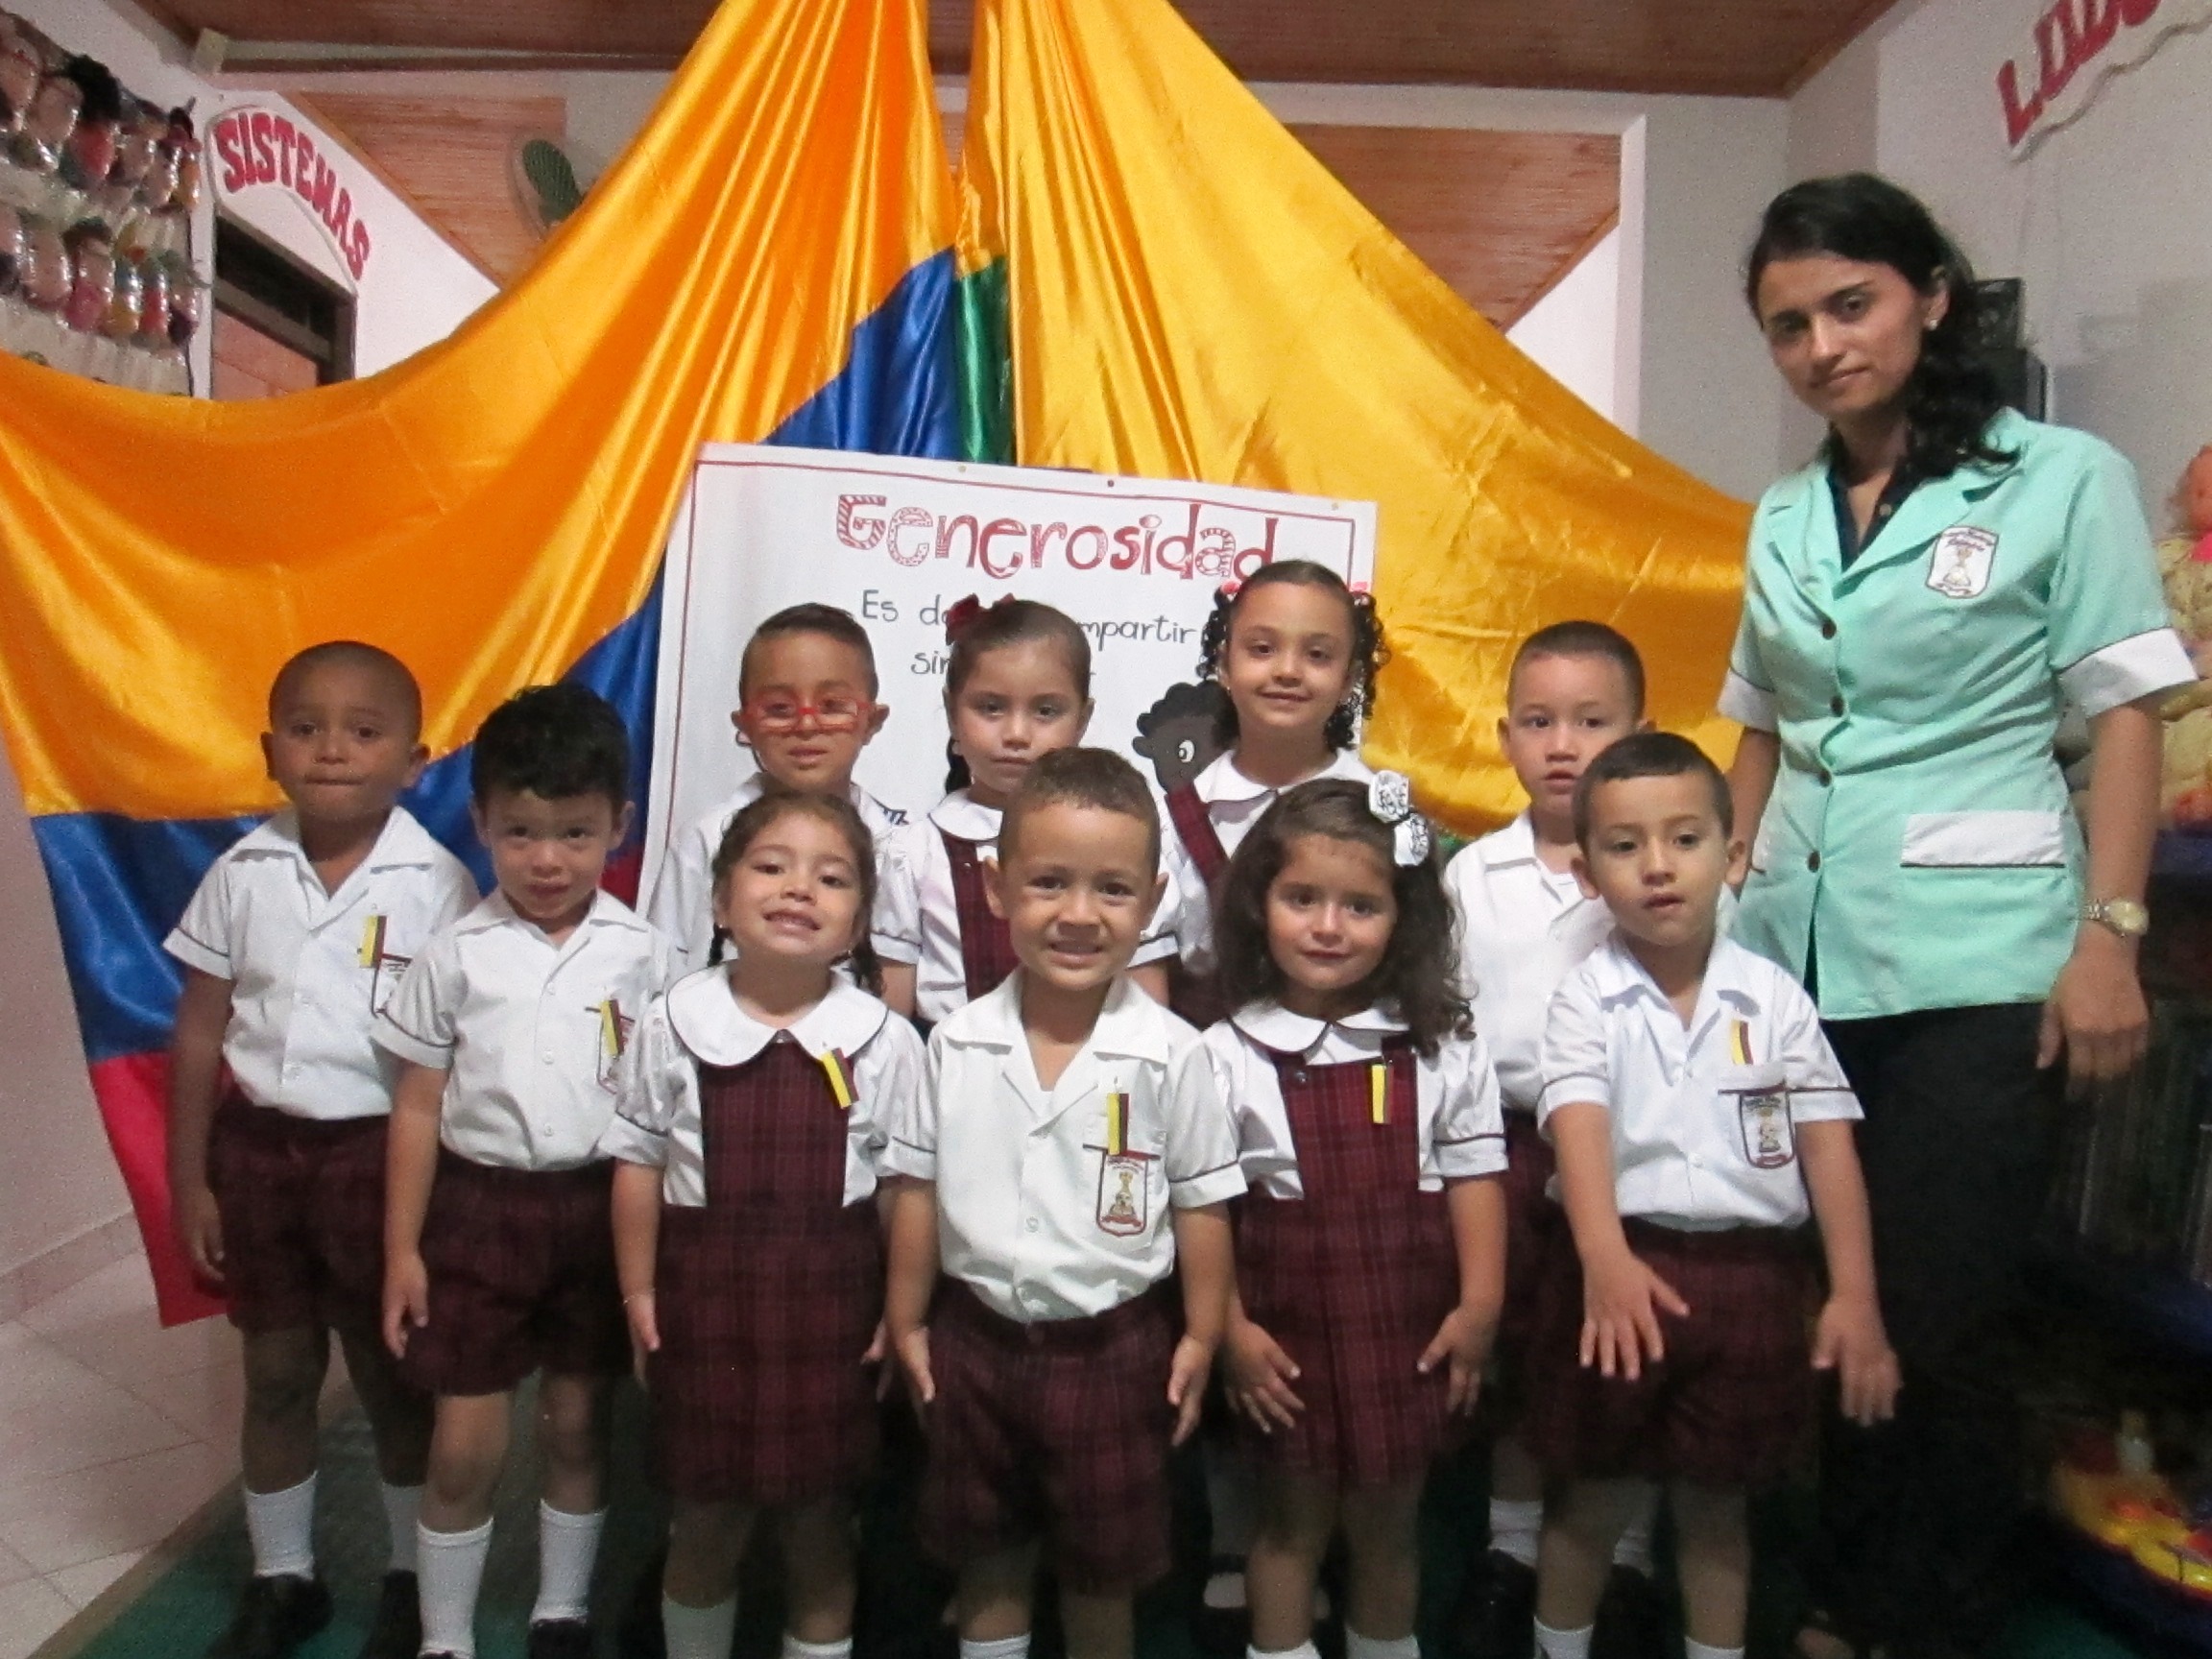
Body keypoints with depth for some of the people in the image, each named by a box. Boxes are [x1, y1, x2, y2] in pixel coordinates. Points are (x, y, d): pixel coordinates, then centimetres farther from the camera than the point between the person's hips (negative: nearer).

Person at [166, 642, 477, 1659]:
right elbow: (198, 1032, 3)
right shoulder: (242, 874, -3)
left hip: (381, 1151, -3)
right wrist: (188, 1178, 4)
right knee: (276, 1375, 17)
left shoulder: (434, 884, -12)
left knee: (395, 1376, 13)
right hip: (259, 1147, 3)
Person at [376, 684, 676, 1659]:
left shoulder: (642, 954, -4)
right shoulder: (456, 954, -4)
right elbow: (418, 1109, 0)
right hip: (479, 1207, 0)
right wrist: (401, 1247, 0)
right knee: (465, 1446, 6)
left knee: (576, 1428, 15)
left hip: (599, 1207, 1)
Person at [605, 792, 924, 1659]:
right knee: (704, 1521, 17)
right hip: (705, 1293, 1)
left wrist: (901, 1317, -3)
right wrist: (639, 1294, 2)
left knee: (821, 1525, 15)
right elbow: (640, 1164, 2)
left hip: (831, 1299, 0)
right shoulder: (674, 1025, -4)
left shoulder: (883, 1041, -7)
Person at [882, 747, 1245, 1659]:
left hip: (1112, 1347, -2)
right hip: (975, 1336, 2)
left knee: (1103, 1565, 17)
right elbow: (917, 1186, 1)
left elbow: (1200, 1203, -6)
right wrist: (905, 1320, 4)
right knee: (985, 1553, 21)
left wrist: (1201, 1337, -3)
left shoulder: (1169, 1054, -14)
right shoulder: (957, 1044, -8)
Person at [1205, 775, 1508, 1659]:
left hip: (1408, 1326, 2)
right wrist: (1228, 1327, -7)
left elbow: (1473, 1178, 0)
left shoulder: (1444, 1047, -2)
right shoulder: (1228, 1055, -8)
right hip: (1287, 1327, -1)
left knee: (1387, 1520, 18)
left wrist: (1479, 1306, -6)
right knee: (1292, 1520, 15)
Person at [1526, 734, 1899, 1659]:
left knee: (1715, 1503, 17)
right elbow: (1579, 1125, -21)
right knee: (1593, 1498, 13)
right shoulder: (1587, 999, -7)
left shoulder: (1774, 998, -1)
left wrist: (1854, 1295, -7)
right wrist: (1604, 1257, -37)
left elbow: (1827, 1144, -1)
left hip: (1751, 1277, 2)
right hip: (1624, 1270, -1)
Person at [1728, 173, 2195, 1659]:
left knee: (1943, 1319, 0)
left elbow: (2129, 714, -4)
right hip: (1796, 955, 5)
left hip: (1973, 961, -4)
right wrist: (1717, 907, 11)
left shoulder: (2064, 478, -1)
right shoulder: (1782, 523, 12)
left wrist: (2108, 936, -11)